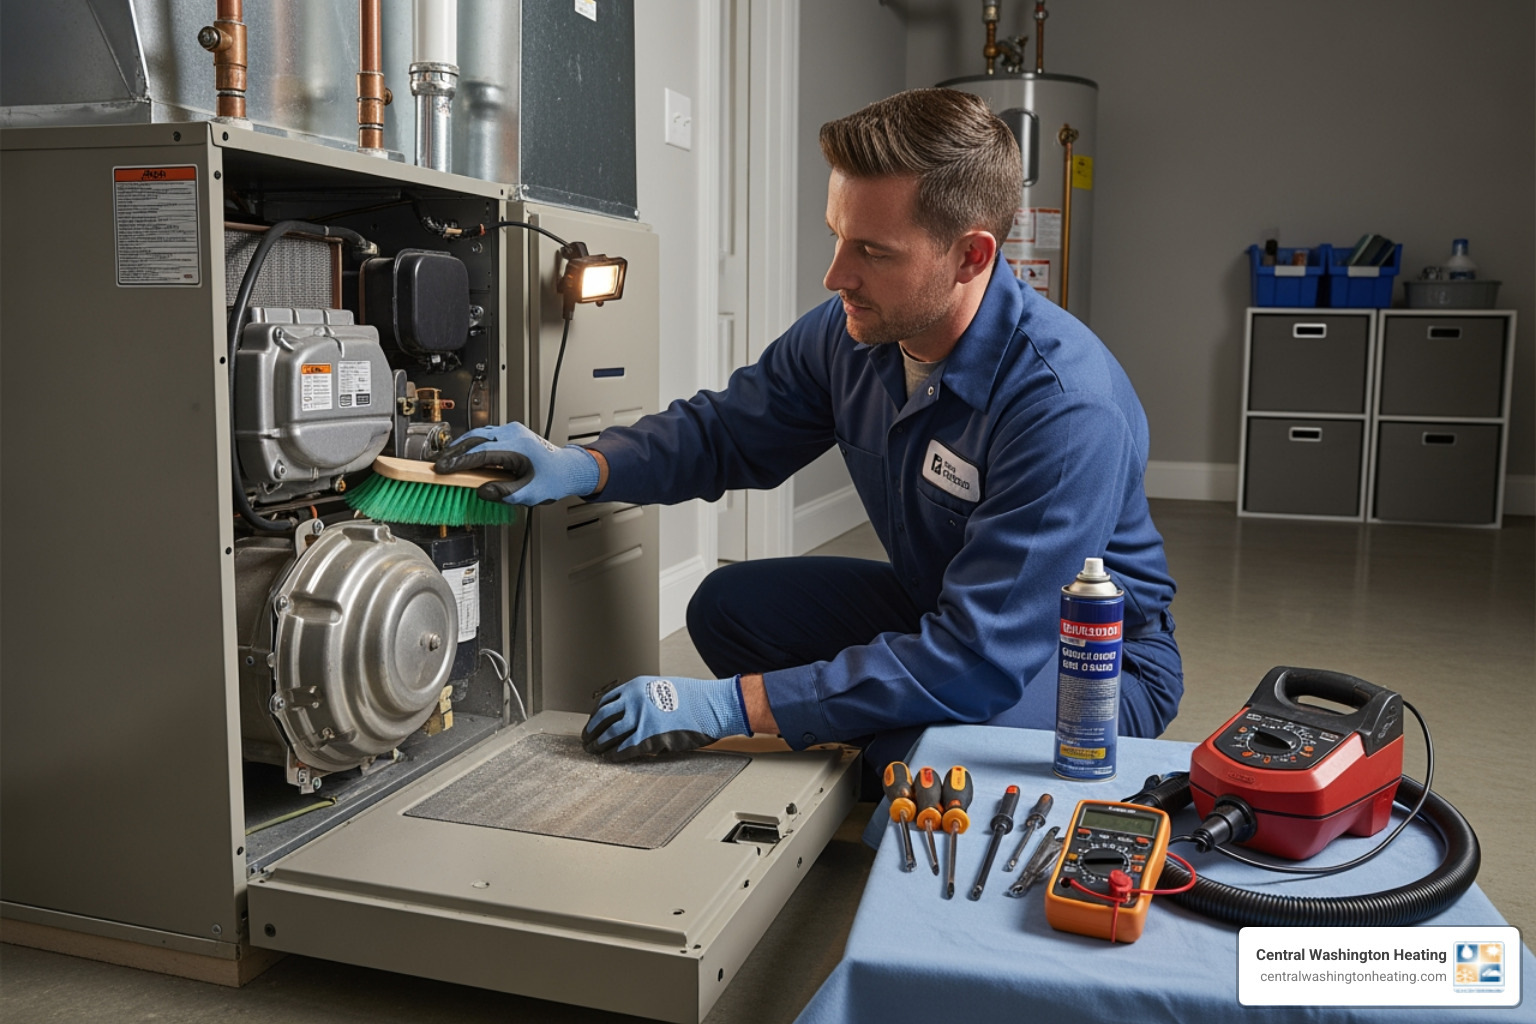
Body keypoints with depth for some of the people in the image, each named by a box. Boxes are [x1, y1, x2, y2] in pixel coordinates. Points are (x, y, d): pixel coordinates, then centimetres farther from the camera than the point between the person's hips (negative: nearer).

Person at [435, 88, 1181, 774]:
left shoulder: (1069, 406, -34)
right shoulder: (851, 331, -12)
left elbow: (980, 662, -36)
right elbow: (724, 430, 4)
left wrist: (731, 704, -37)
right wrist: (583, 467, -17)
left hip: (1096, 655, -6)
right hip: (939, 607, 7)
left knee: (919, 750, -35)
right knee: (729, 603, -5)